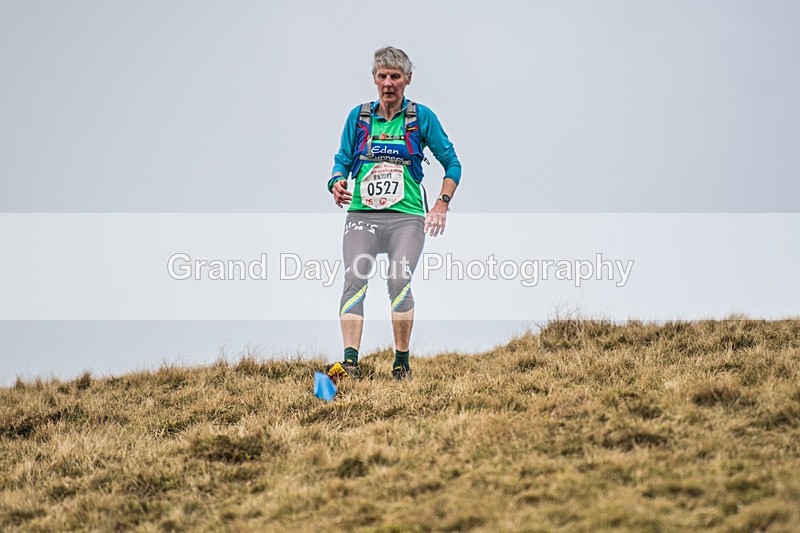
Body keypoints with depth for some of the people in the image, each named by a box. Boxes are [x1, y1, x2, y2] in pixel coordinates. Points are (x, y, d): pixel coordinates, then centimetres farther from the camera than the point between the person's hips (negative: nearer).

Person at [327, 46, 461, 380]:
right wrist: (337, 183, -8)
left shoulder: (421, 117, 5)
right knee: (355, 280, -17)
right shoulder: (359, 117, 11)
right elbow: (342, 161, 14)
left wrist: (442, 203, -2)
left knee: (399, 282, -19)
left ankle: (402, 363, -5)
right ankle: (350, 362, -24)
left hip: (406, 217, -2)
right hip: (361, 214, 2)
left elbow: (452, 164, 10)